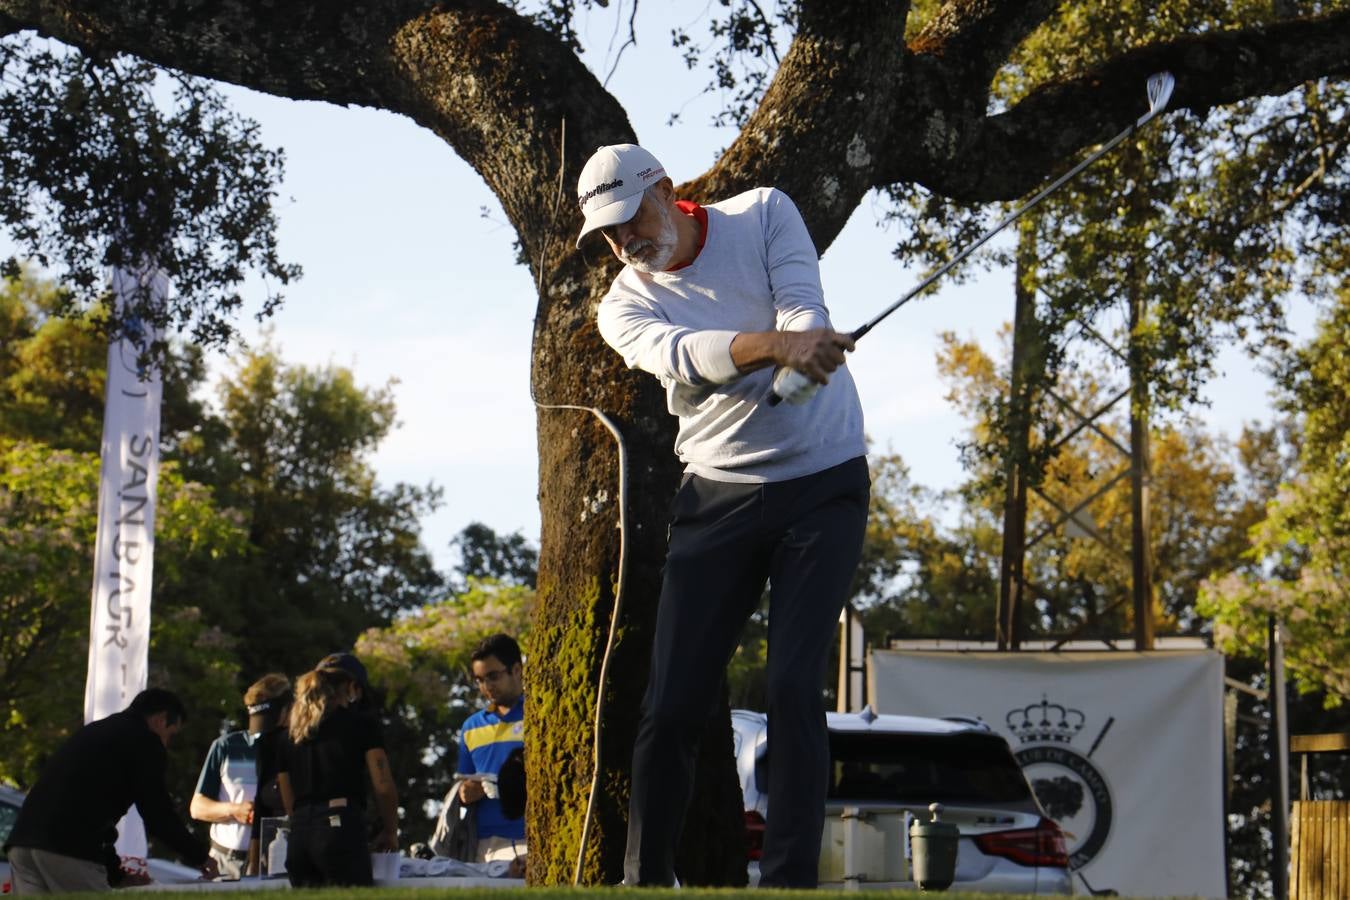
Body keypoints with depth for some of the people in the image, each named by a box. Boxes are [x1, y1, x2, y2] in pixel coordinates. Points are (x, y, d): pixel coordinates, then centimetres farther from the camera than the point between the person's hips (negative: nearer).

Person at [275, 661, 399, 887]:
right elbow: (383, 787, 2)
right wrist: (390, 832, 15)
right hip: (341, 828, -5)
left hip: (298, 837, 5)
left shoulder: (289, 735, 20)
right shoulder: (361, 722, 7)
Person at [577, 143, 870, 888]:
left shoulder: (764, 213, -1)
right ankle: (644, 878, 9)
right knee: (671, 704, -3)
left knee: (794, 687, -13)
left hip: (824, 483, -2)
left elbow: (803, 304, -17)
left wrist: (804, 359, -41)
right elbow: (684, 354, -24)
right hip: (719, 496, 2)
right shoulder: (624, 305, -3)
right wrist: (775, 344, -44)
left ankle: (790, 879, -10)